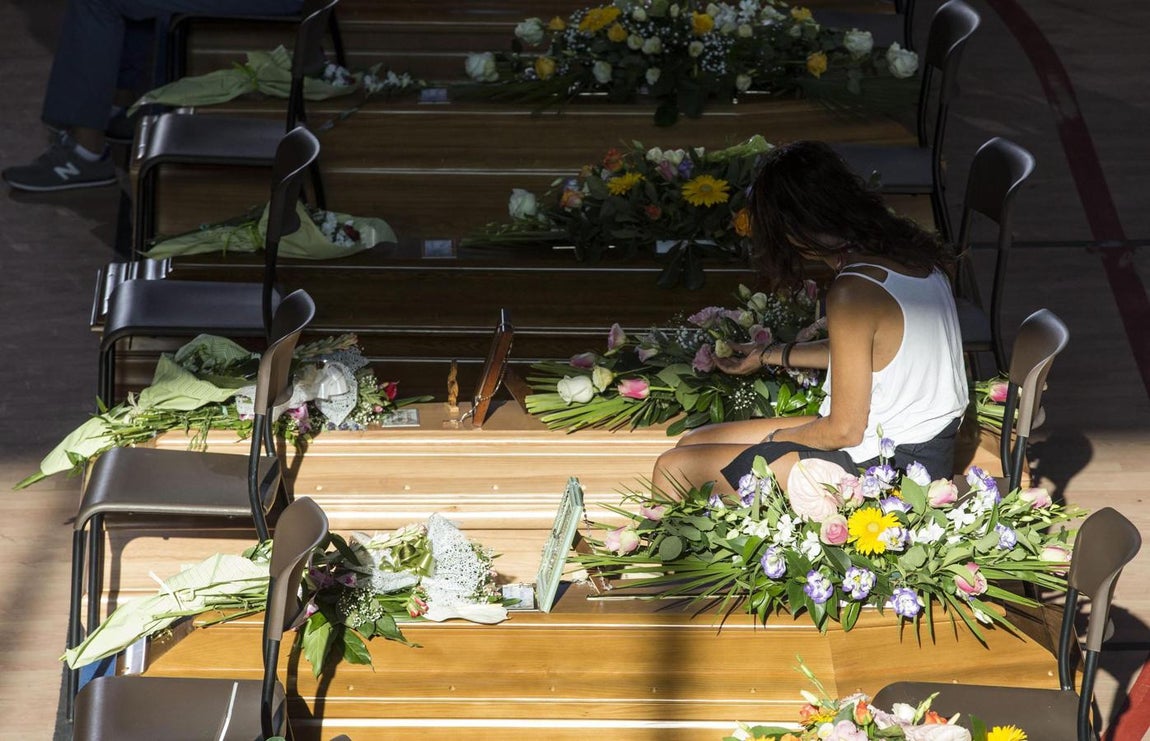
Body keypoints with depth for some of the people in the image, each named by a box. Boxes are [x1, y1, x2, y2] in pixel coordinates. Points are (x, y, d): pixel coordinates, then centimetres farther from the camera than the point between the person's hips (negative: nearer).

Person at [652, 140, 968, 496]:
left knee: (674, 469, -3)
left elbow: (845, 430, -19)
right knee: (694, 442, 16)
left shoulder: (853, 292, -24)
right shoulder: (912, 251, 2)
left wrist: (774, 438, 1)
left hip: (885, 466, -9)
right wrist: (768, 356, 28)